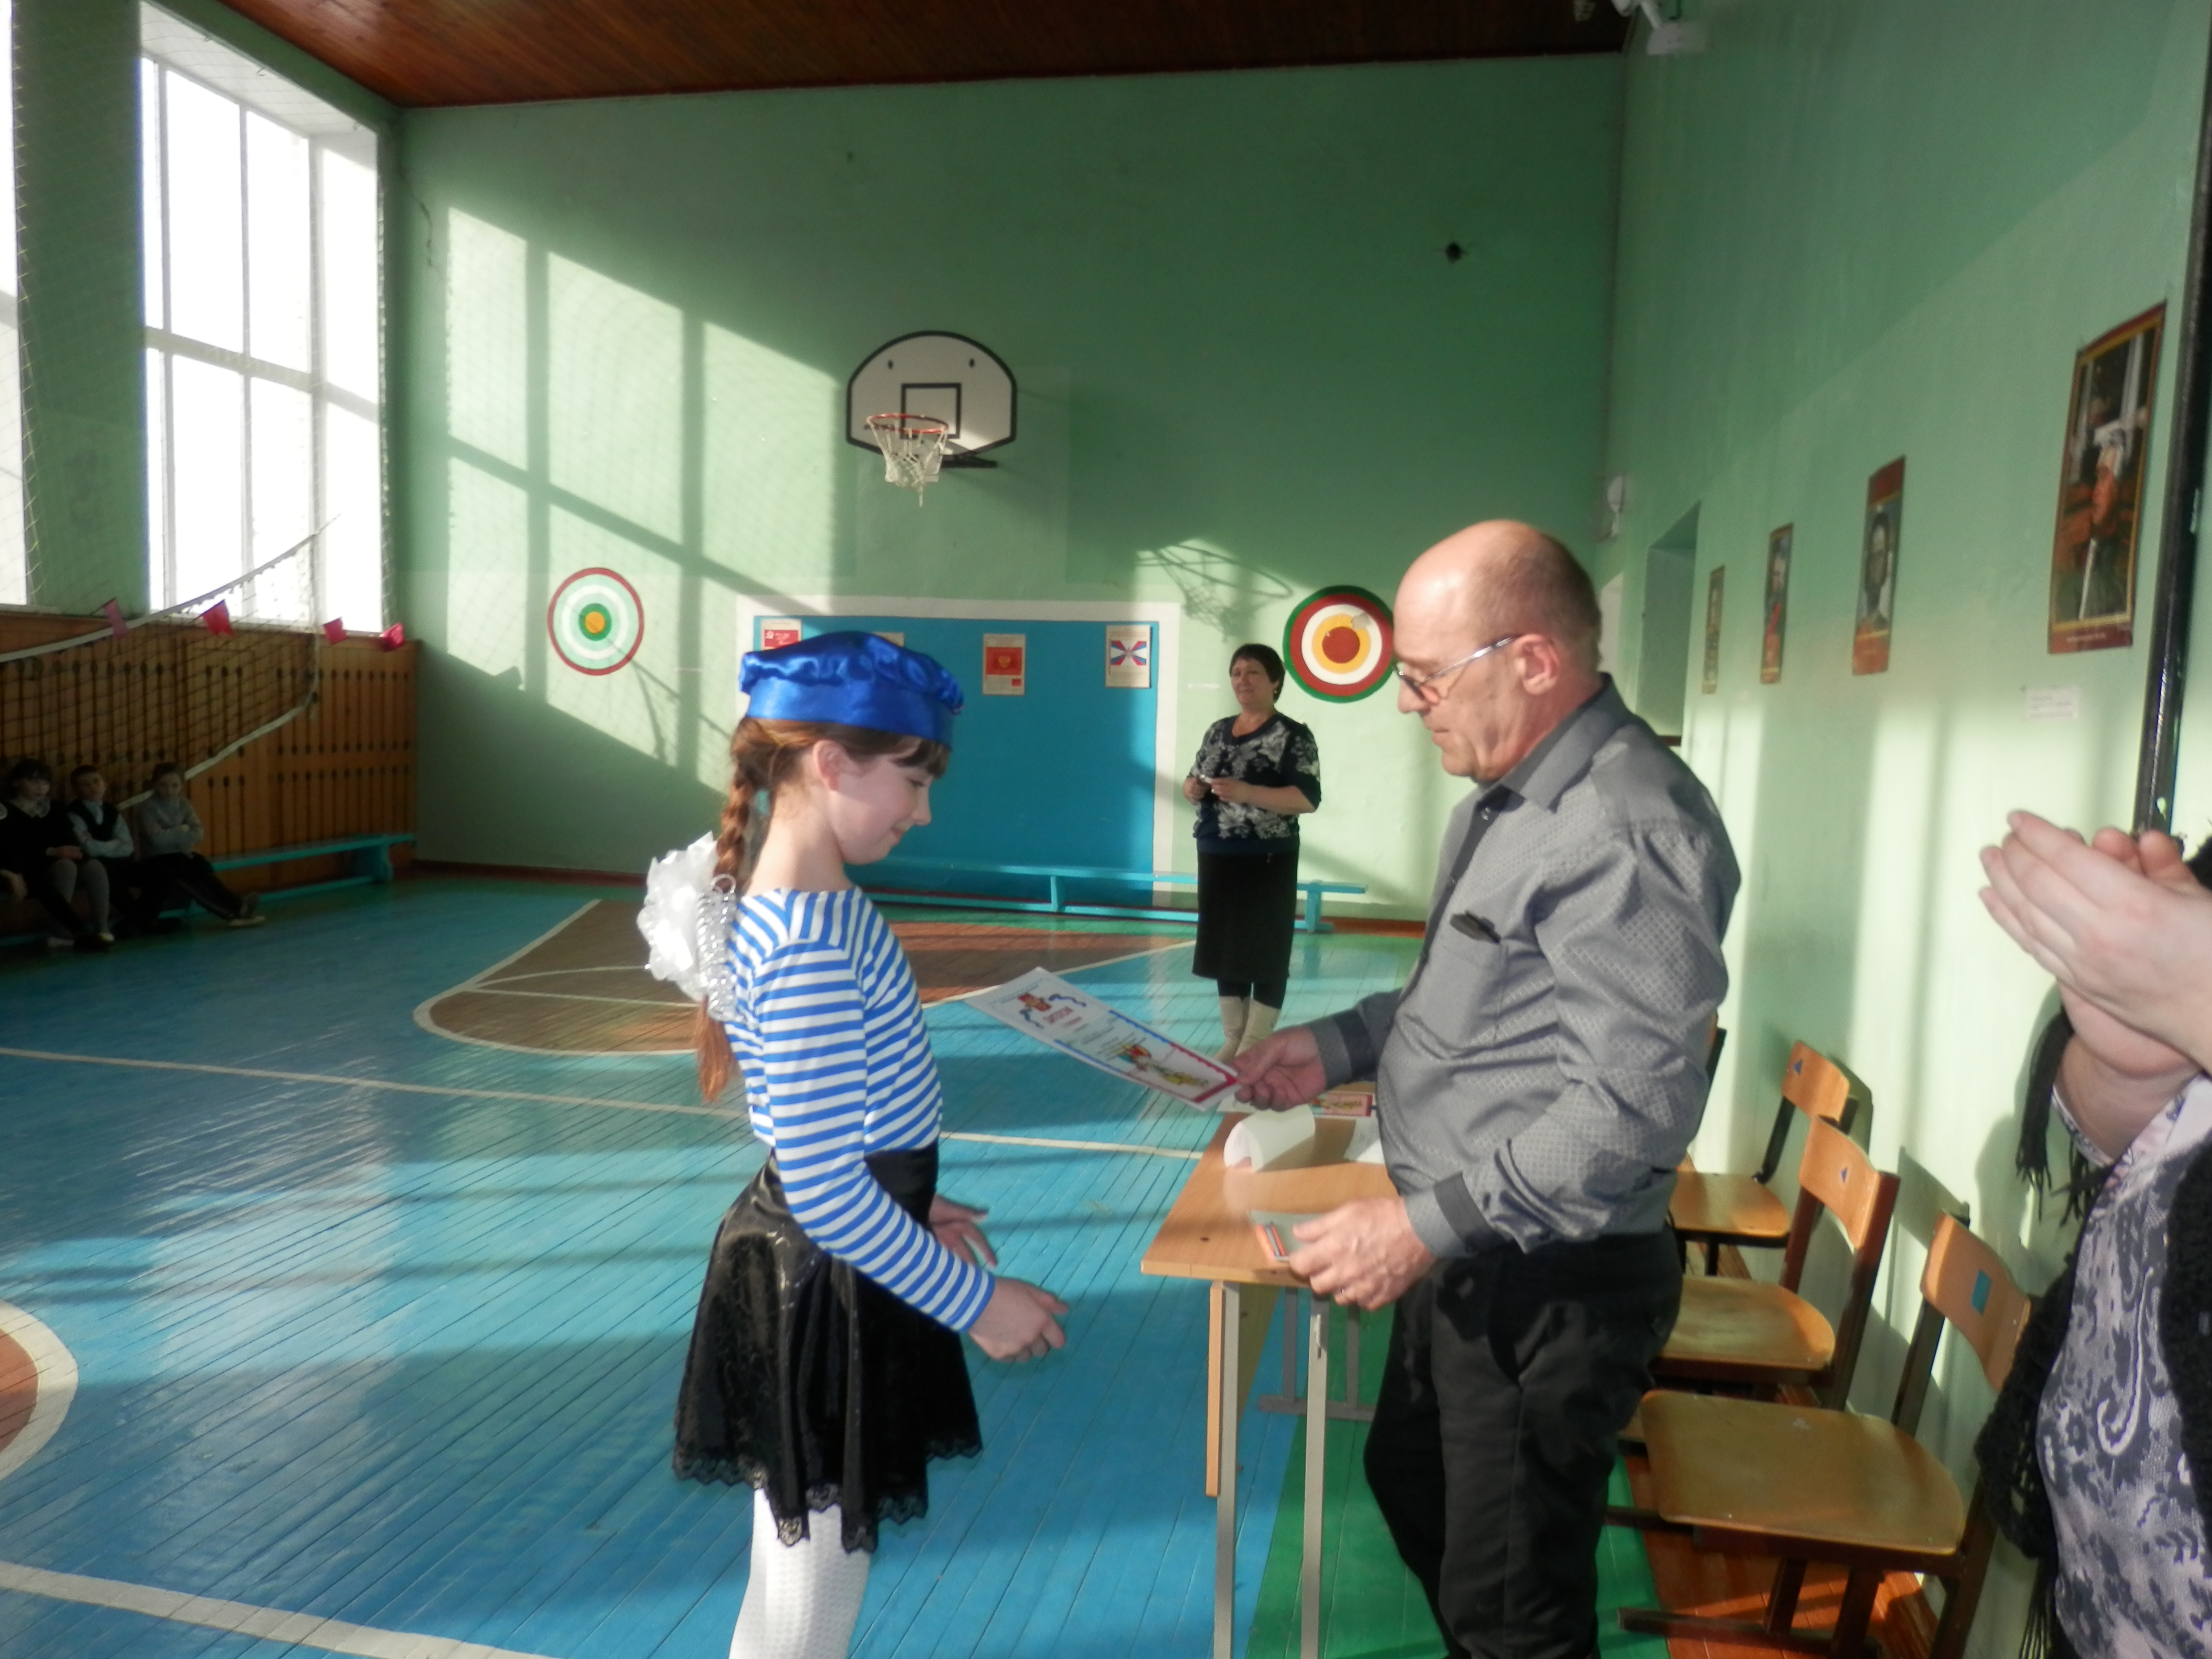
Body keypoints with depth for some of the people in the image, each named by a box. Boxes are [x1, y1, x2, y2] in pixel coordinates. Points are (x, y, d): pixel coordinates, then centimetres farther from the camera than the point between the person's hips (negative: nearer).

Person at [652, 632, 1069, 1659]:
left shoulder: (799, 906, 3)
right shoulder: (810, 946, -27)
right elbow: (828, 1196, -27)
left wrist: (910, 1205, 16)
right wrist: (976, 1301, -18)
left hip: (822, 1271, 9)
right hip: (822, 1289, -9)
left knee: (802, 1568, 25)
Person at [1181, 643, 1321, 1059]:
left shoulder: (1294, 737, -7)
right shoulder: (1217, 731, 12)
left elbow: (1308, 799, -16)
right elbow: (1194, 780, 20)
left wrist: (1248, 793, -26)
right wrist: (1192, 789, -5)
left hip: (1267, 862, -6)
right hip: (1217, 857, 6)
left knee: (1266, 951, -2)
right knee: (1223, 946, 10)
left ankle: (1255, 1046, 6)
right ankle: (1232, 1039, 21)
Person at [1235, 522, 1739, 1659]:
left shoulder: (1624, 831, -25)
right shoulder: (1507, 799, 8)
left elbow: (1634, 1109, -30)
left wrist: (1429, 1226, -27)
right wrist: (1340, 1044, 7)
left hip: (1553, 1286, -10)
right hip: (1465, 1263, 10)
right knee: (1409, 1482, 28)